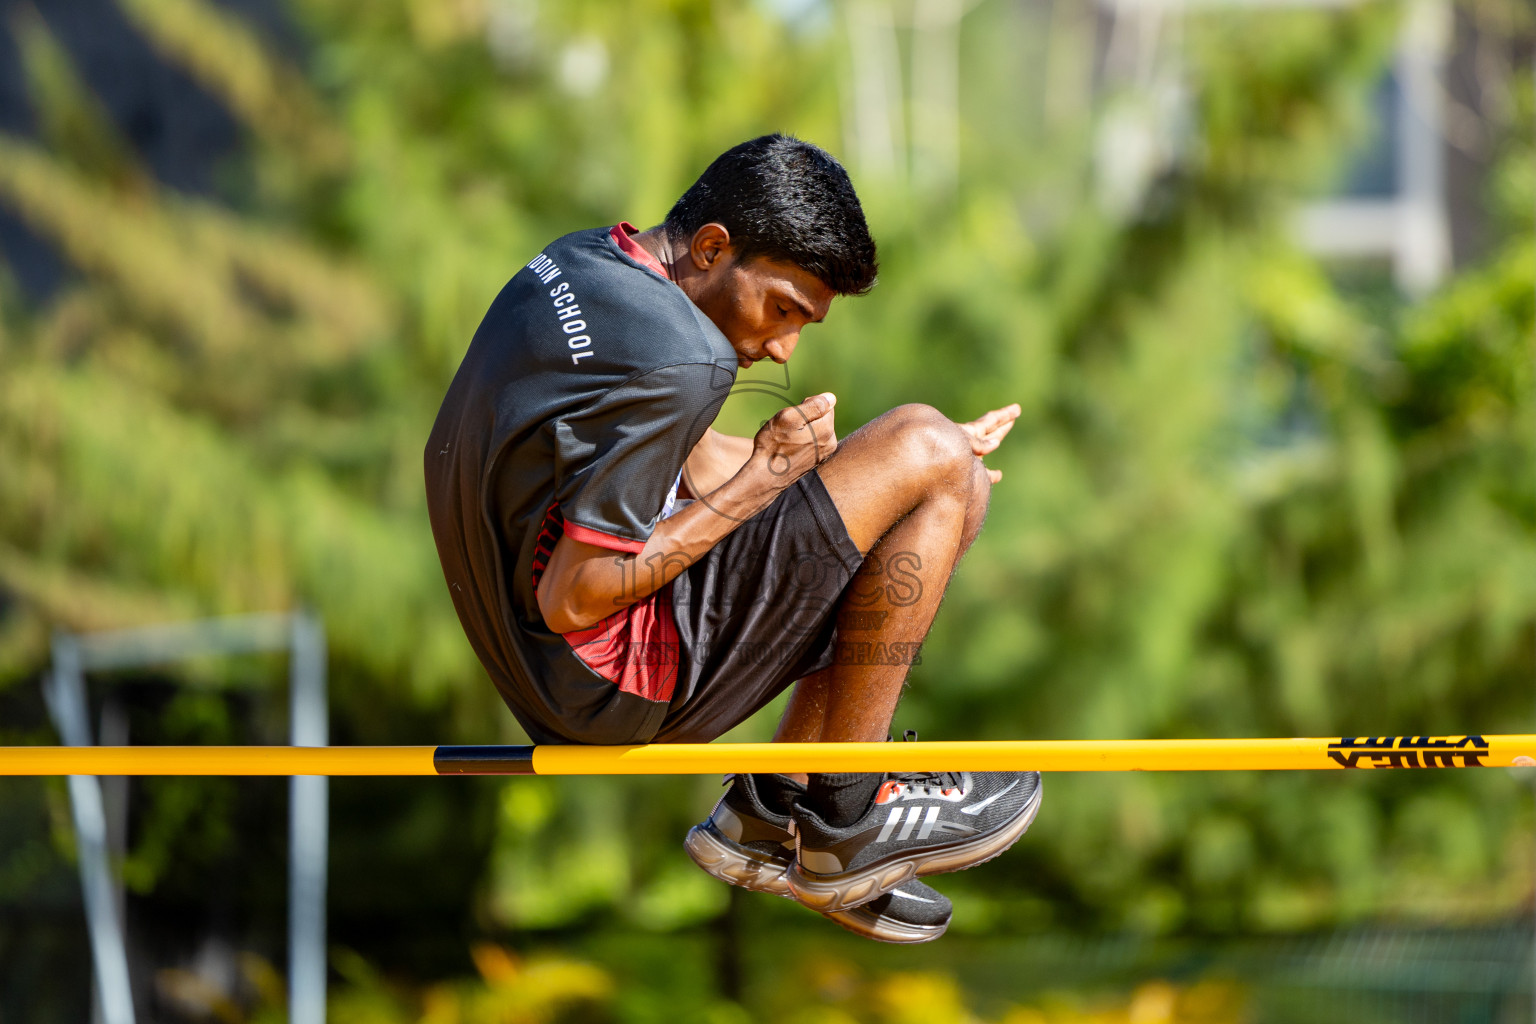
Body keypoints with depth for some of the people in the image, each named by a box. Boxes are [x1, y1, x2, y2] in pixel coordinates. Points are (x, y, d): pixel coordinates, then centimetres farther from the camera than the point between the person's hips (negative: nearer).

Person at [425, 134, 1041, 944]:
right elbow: (572, 601, -23)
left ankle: (770, 812, 18)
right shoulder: (678, 361, -22)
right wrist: (758, 483, -13)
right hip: (608, 683, -10)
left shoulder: (576, 263, 8)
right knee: (924, 458, -12)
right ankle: (845, 816, -3)